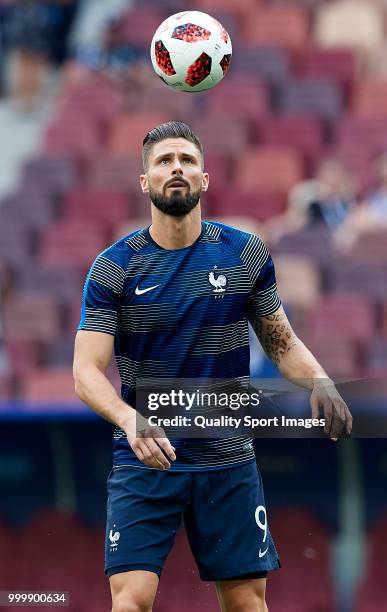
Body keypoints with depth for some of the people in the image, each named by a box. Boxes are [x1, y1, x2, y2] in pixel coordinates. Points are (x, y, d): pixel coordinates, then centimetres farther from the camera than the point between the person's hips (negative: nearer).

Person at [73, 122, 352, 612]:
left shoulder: (246, 255, 2)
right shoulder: (113, 268, -5)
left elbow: (281, 342, 13)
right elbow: (86, 370, -11)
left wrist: (319, 381, -9)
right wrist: (130, 419, -31)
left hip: (228, 462, 2)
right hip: (143, 461, -2)